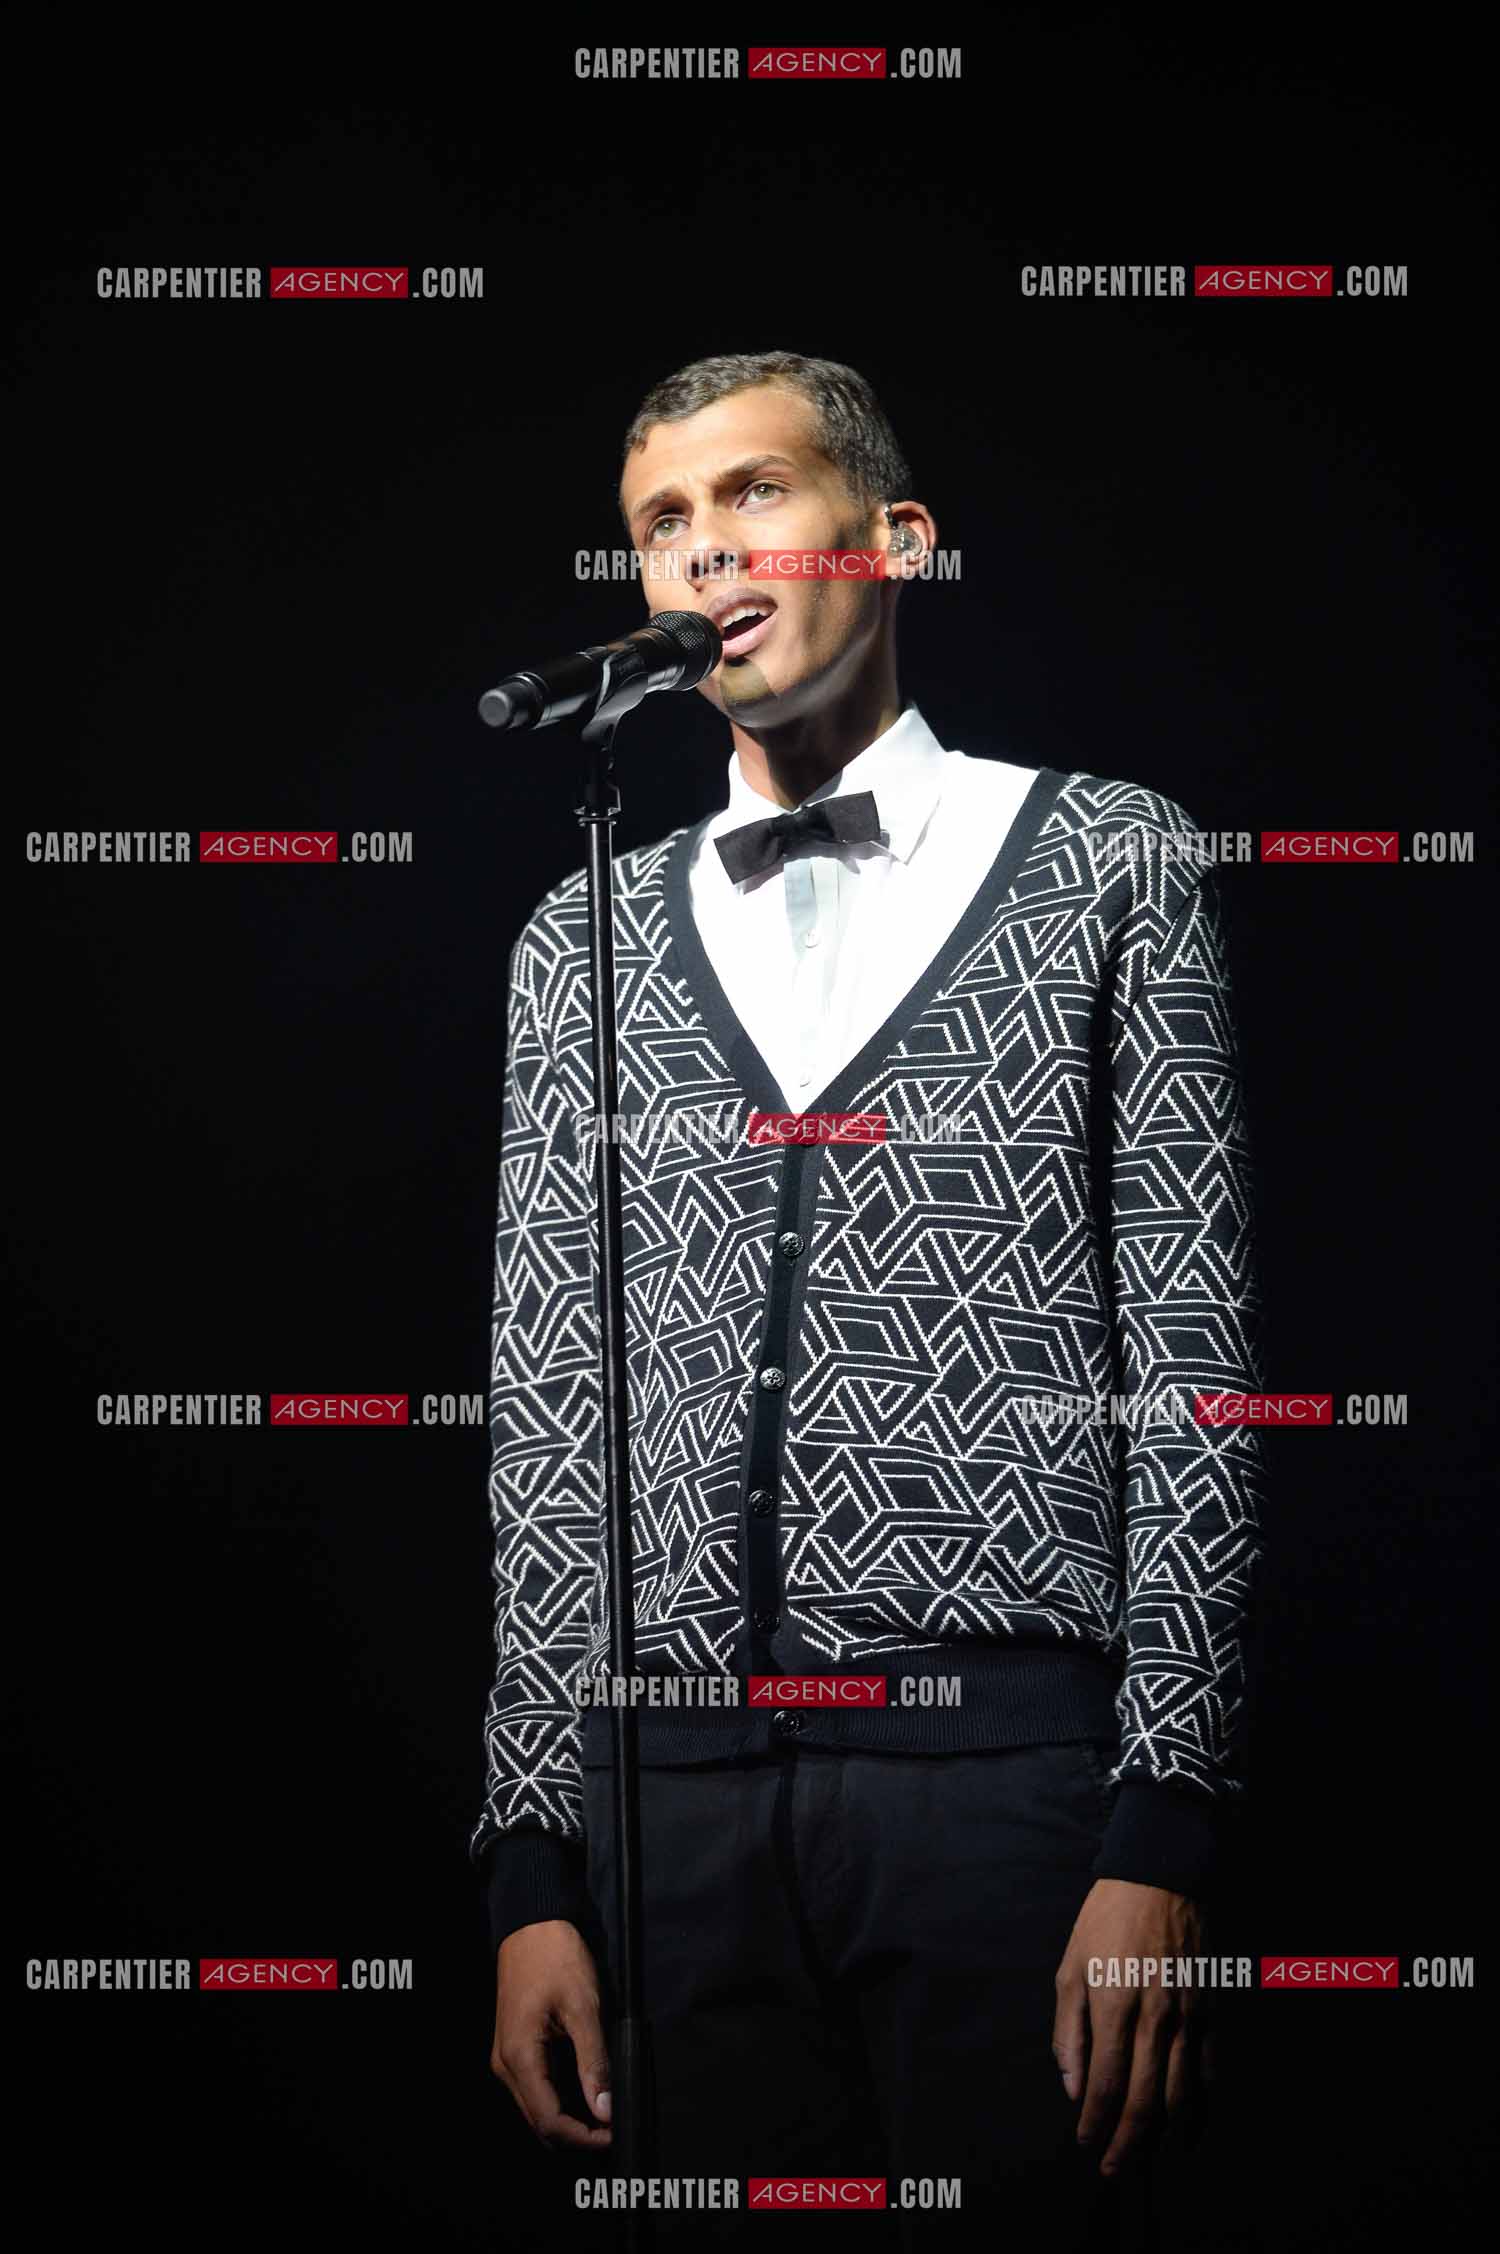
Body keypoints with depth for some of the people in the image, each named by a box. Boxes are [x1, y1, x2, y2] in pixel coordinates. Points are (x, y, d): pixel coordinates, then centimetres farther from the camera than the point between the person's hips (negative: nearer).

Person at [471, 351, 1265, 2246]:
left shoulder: (1105, 860, 7)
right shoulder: (585, 942, 16)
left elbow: (1192, 1348, 1)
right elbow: (547, 1407, 14)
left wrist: (1165, 1828, -7)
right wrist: (530, 1861, 6)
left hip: (1009, 1743, -3)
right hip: (677, 1772, 3)